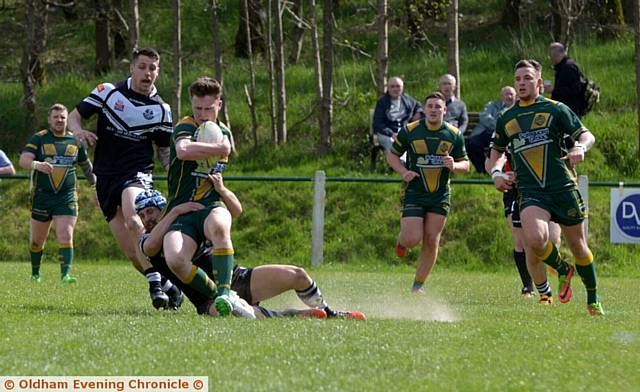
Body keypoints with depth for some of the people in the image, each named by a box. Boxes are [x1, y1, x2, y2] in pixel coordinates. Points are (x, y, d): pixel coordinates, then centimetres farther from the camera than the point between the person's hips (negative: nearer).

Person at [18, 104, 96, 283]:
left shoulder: (75, 141, 7)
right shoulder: (38, 139, -2)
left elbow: (86, 166, 22)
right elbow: (23, 160, -16)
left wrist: (95, 186, 27)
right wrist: (37, 165, -35)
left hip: (67, 197, 0)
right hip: (42, 196, 0)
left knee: (66, 237, -16)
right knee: (37, 240, 11)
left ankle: (65, 274, -21)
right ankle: (35, 273, 31)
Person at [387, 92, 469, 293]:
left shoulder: (454, 135, 1)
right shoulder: (409, 131, -4)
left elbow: (465, 165, 7)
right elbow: (392, 155, 7)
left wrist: (454, 166, -17)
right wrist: (403, 172, -11)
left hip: (440, 196, 2)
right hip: (414, 194, -2)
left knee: (431, 242, 0)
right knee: (413, 239, -12)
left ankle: (418, 284, 12)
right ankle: (402, 239, 26)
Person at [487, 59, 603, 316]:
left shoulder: (555, 109, 4)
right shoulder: (506, 118, 14)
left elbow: (587, 135, 1)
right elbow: (497, 149, 30)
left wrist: (580, 147, -21)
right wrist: (495, 173, 11)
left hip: (563, 188, -1)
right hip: (531, 192, 1)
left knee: (577, 245, 6)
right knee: (534, 239, -25)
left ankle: (593, 300, 25)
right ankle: (562, 270, 7)